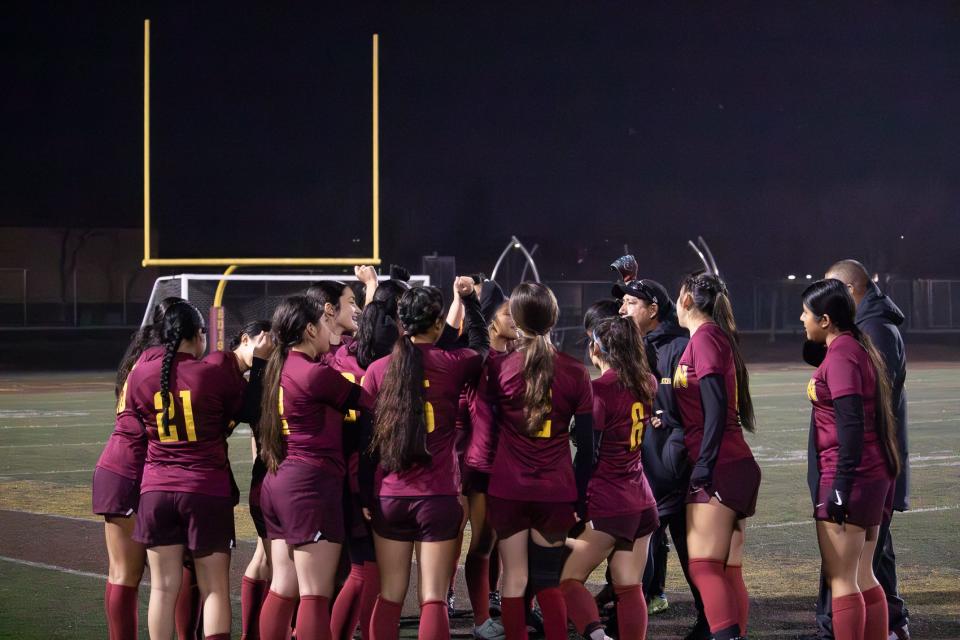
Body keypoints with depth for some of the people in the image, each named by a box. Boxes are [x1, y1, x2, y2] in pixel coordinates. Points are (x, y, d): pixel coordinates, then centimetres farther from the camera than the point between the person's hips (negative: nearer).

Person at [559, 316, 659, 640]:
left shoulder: (599, 389, -13)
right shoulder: (647, 385, 5)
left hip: (605, 504, -7)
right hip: (642, 503, 7)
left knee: (567, 579, 1)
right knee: (630, 588, 7)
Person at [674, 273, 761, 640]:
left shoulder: (704, 337, -7)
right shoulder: (719, 336, 19)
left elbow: (715, 407, -17)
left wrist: (704, 467, -20)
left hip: (718, 468, -9)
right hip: (737, 467, 9)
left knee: (704, 565, -16)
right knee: (729, 571, 6)